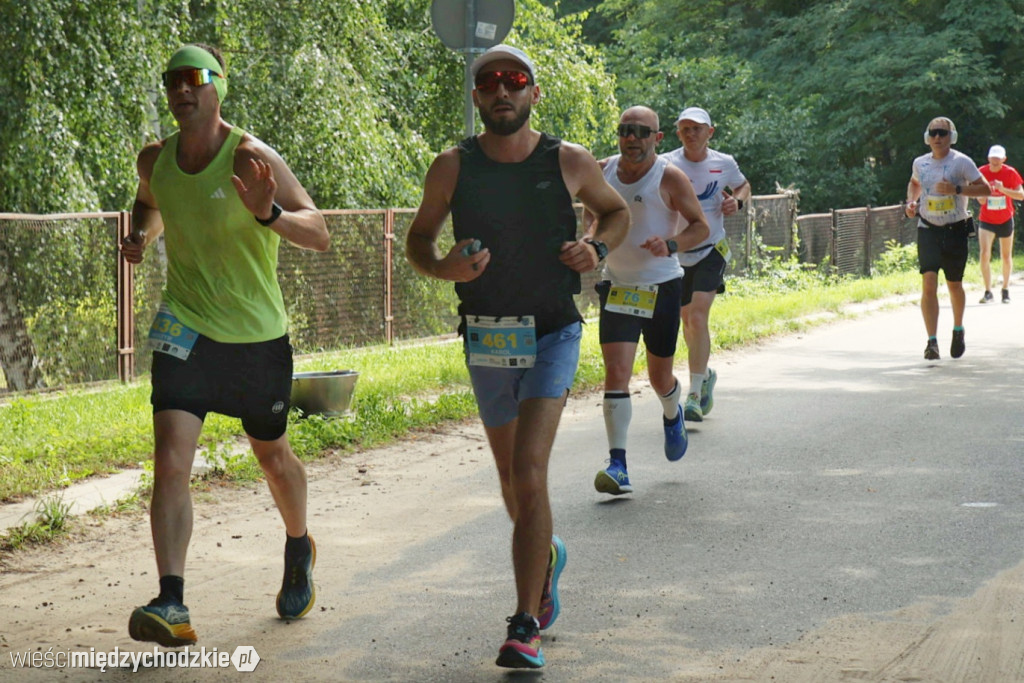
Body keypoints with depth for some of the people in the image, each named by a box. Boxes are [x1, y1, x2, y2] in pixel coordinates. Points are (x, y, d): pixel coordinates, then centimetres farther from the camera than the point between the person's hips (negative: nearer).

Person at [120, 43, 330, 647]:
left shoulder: (252, 159, -14)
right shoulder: (155, 159, 1)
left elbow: (320, 235, -19)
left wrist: (268, 214, -38)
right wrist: (141, 235, 3)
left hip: (259, 337, -2)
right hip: (186, 329, 2)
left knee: (273, 457, 17)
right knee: (171, 462, -17)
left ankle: (299, 551, 47)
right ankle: (172, 606, -21)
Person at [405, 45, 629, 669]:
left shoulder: (569, 162, -5)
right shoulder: (454, 167, -4)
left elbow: (617, 212, 14)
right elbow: (419, 238, 7)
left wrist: (597, 249, -8)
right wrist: (444, 267, -15)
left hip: (552, 336, -2)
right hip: (486, 341, 3)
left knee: (529, 474, -18)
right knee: (514, 483, 15)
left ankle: (526, 626, -12)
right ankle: (547, 556, 49)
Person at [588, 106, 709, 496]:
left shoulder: (669, 178, -10)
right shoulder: (603, 171, 2)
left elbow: (701, 227, -7)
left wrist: (672, 244, -25)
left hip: (661, 286, -2)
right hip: (617, 286, 2)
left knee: (660, 377, 10)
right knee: (616, 372, -13)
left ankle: (672, 416, 47)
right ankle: (617, 464, -16)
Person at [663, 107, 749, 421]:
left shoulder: (724, 164, 0)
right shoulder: (667, 164, -6)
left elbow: (743, 185, 18)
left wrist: (737, 201, -3)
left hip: (711, 252, -2)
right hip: (676, 253, 2)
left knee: (698, 318, -17)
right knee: (687, 321, 14)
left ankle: (695, 395, -15)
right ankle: (705, 375, 40)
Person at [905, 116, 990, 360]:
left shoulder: (961, 162, -7)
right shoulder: (920, 163, 5)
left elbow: (986, 189, -10)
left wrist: (957, 189, -22)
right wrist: (911, 202, 8)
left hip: (956, 231, -1)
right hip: (928, 230, 2)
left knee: (954, 285, 12)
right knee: (929, 283, -15)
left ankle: (958, 330, 39)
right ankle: (932, 341, -17)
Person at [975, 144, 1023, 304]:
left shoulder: (1010, 173, -10)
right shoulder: (981, 172, -8)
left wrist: (1003, 189, -26)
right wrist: (980, 197, -19)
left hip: (1005, 220, 1)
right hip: (986, 220, -1)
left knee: (1006, 256, 10)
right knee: (984, 253, -17)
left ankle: (1006, 289, 27)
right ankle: (988, 291, -11)